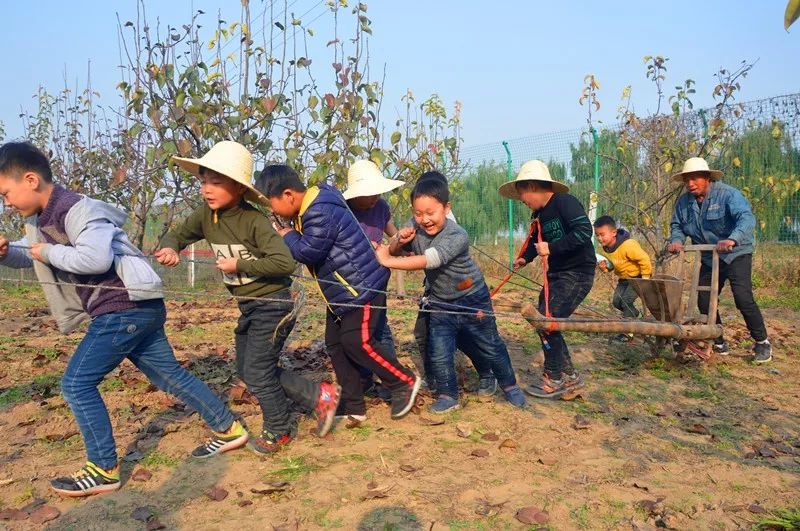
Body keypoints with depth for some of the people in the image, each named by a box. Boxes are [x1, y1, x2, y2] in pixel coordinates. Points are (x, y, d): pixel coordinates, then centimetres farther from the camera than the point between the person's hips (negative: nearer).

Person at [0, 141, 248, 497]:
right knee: (169, 375, 15)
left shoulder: (76, 209, -17)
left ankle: (103, 470, 6)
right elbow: (30, 257, 30)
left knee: (76, 384, -5)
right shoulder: (40, 220, 15)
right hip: (133, 308, 10)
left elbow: (96, 258, -33)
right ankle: (229, 429, 24)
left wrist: (50, 253, -17)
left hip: (127, 307, -10)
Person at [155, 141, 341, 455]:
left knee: (257, 373, -1)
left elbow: (285, 263, -29)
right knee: (247, 371, 16)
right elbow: (178, 234, 8)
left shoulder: (253, 220, -23)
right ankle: (318, 396, 23)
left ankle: (278, 431, 26)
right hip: (247, 306, 9)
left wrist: (239, 265, -24)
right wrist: (169, 248, -15)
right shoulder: (206, 215, -2)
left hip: (272, 304, -9)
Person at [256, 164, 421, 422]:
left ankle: (405, 382, 10)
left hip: (363, 286, -11)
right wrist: (290, 235, 0)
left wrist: (288, 235, -5)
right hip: (342, 291, 11)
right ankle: (353, 405, 17)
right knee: (335, 343, 9)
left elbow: (308, 252, -21)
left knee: (357, 341, -10)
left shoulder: (320, 213, -24)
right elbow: (305, 245, 17)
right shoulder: (312, 206, 9)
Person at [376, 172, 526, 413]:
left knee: (490, 347, 12)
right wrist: (399, 240, -27)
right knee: (439, 353, -1)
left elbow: (429, 260, -42)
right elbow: (394, 252, -3)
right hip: (440, 304, 4)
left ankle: (509, 385, 34)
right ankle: (448, 396, 19)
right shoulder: (416, 230, -11)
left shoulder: (457, 236, -30)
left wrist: (387, 260, -41)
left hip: (472, 299, -4)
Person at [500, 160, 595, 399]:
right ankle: (569, 375, 23)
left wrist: (552, 248, -28)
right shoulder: (538, 215, 9)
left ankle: (554, 379, 5)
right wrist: (525, 258, 6)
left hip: (578, 273, -10)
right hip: (556, 274, 10)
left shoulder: (564, 202, -17)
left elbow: (584, 231, -27)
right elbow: (535, 241, 23)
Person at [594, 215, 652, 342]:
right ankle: (635, 314, 31)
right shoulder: (604, 249, -7)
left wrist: (645, 278, -20)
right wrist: (605, 267, -14)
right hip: (623, 278, 8)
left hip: (638, 276, -8)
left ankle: (627, 333, -8)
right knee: (616, 301, 1)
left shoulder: (628, 245, -32)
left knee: (626, 300, -17)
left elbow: (644, 259, -28)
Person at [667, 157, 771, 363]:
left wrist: (733, 239, -51)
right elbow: (677, 226, 7)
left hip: (736, 255, -6)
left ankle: (762, 343, 3)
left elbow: (747, 218, -32)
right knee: (704, 301, 4)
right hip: (709, 259, 6)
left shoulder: (727, 194, -19)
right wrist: (676, 240, -17)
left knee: (743, 298, -16)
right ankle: (718, 343, 21)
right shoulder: (683, 202, -2)